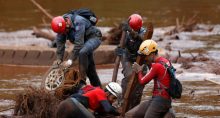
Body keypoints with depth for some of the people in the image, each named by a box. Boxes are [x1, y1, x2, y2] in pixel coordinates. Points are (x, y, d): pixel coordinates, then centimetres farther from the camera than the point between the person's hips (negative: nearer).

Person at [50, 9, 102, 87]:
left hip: (94, 37, -9)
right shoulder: (61, 25, -12)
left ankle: (82, 81, -29)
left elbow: (78, 43, -38)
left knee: (82, 53, -32)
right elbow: (60, 42, -8)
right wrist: (59, 58, -17)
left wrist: (71, 59, -38)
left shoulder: (78, 22, -35)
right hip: (85, 40, 9)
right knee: (89, 64, 13)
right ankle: (97, 86, 29)